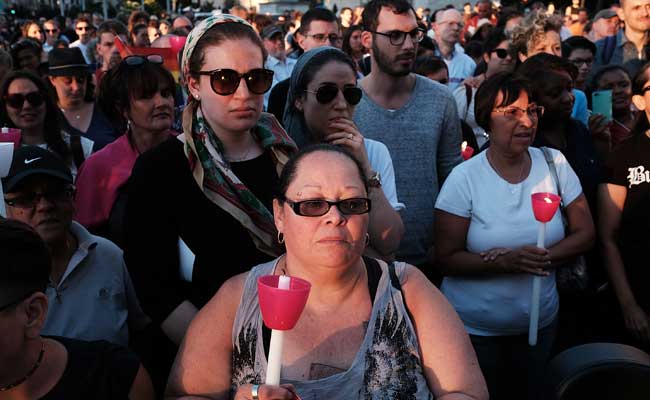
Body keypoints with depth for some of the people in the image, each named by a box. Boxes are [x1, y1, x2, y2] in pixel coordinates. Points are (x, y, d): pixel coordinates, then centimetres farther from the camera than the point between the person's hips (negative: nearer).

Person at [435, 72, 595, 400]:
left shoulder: (555, 164, -6)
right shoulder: (464, 178, -16)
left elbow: (585, 232, -2)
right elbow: (446, 259, -15)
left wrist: (540, 258, -19)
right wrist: (506, 263, -28)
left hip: (540, 321, 3)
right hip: (474, 328, -3)